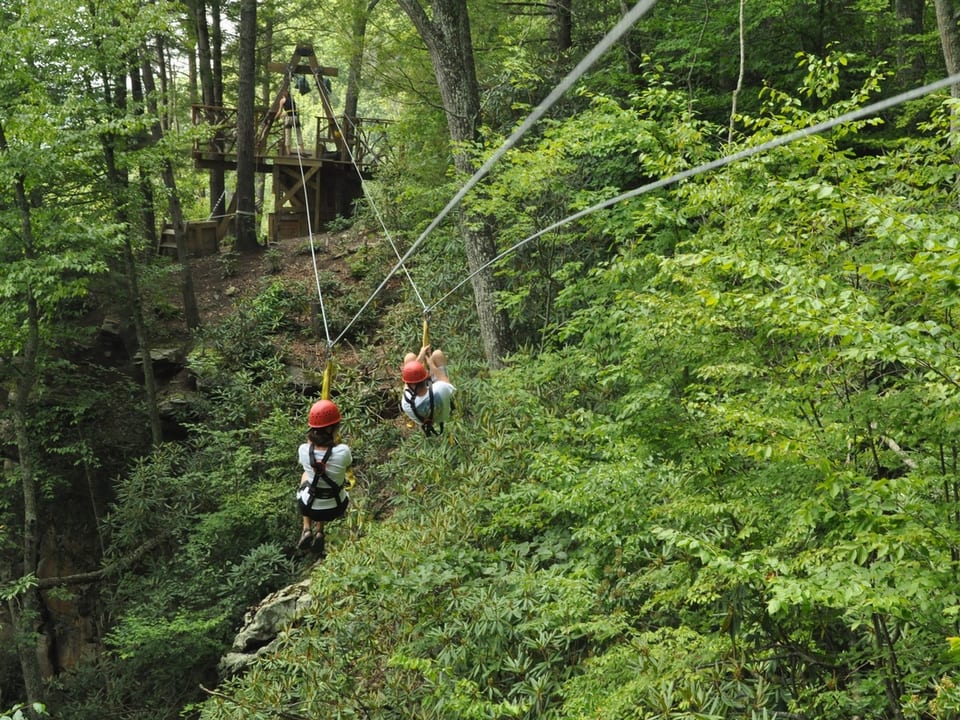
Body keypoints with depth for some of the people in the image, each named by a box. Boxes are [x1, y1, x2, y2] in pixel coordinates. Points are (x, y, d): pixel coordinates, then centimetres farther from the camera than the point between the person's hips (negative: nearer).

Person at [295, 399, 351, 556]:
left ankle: (306, 529, 27)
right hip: (335, 509, -1)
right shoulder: (343, 451, -29)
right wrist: (334, 440, 3)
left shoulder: (304, 450, -24)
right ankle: (319, 532, 22)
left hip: (309, 508, 1)